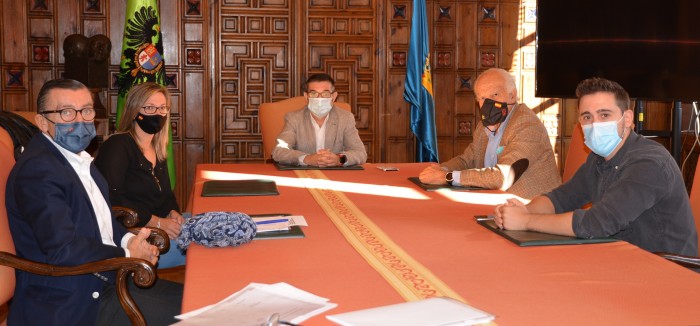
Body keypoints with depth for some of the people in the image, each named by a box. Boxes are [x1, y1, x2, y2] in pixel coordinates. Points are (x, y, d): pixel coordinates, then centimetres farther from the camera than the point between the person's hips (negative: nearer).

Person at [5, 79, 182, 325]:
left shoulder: (80, 158, 10)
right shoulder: (37, 168, -19)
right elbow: (62, 249, -26)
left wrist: (128, 239, -3)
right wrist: (128, 254, -12)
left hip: (104, 280, 9)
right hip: (67, 304, -9)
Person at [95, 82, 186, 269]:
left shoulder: (158, 150, 18)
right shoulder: (117, 145, -9)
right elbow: (112, 198, -20)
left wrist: (173, 213, -5)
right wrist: (156, 222, -23)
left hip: (157, 226, 9)